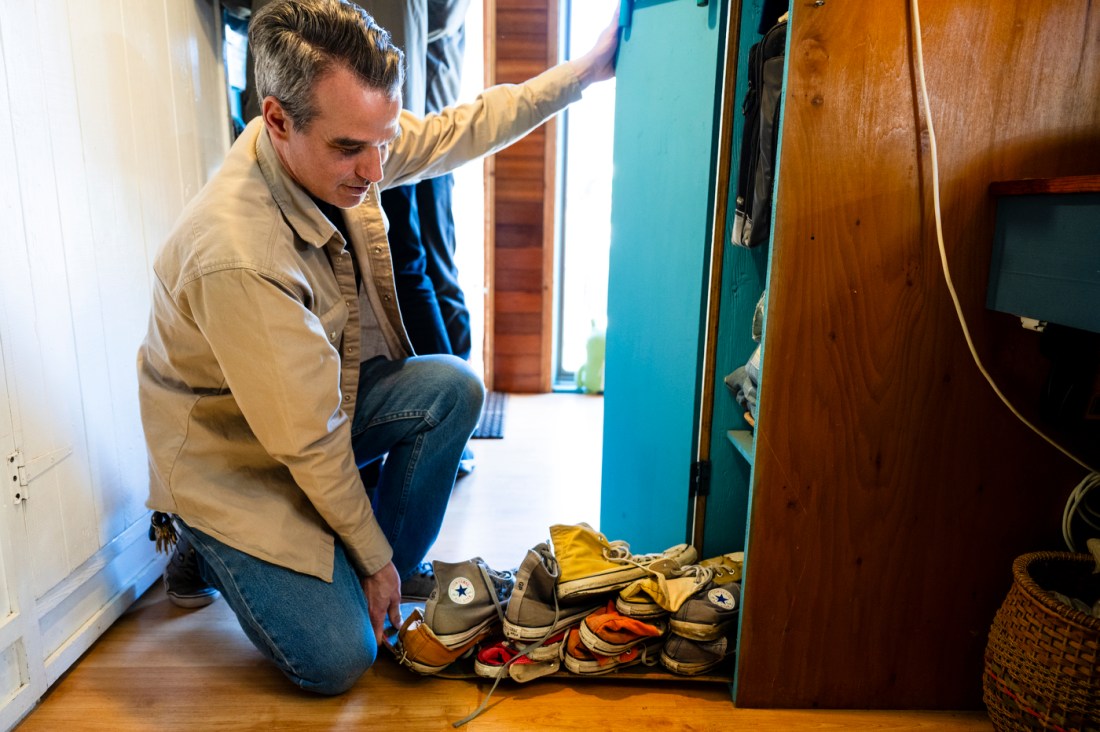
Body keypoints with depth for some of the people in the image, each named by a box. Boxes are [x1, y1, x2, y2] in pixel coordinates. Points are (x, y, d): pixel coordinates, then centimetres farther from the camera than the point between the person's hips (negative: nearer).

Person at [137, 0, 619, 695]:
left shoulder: (342, 141, -14)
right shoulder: (237, 257, -37)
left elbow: (458, 129, 2)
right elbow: (308, 440, -28)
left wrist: (585, 71, 1)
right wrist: (373, 557, -14)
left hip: (322, 397, 7)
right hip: (233, 462, -7)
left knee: (454, 385, -14)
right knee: (338, 659, -10)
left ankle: (383, 581, 4)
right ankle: (210, 547, 17)